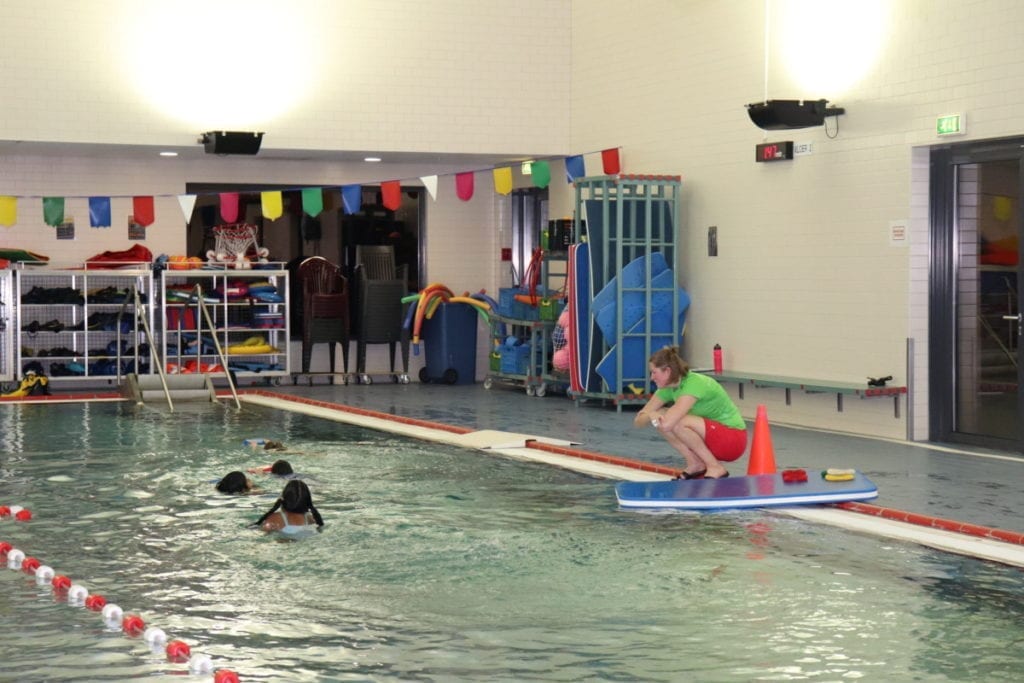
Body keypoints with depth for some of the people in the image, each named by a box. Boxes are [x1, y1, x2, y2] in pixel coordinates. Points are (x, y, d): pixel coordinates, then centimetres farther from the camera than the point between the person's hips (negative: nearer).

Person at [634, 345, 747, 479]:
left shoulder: (694, 384, -25)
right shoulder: (668, 388, 0)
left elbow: (666, 423, -35)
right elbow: (638, 421, -2)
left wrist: (650, 414, -16)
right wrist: (651, 415, -22)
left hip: (733, 439, -8)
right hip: (712, 435, 8)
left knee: (677, 423, -29)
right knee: (659, 418, -4)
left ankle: (715, 467, -13)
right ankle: (695, 464, 1)